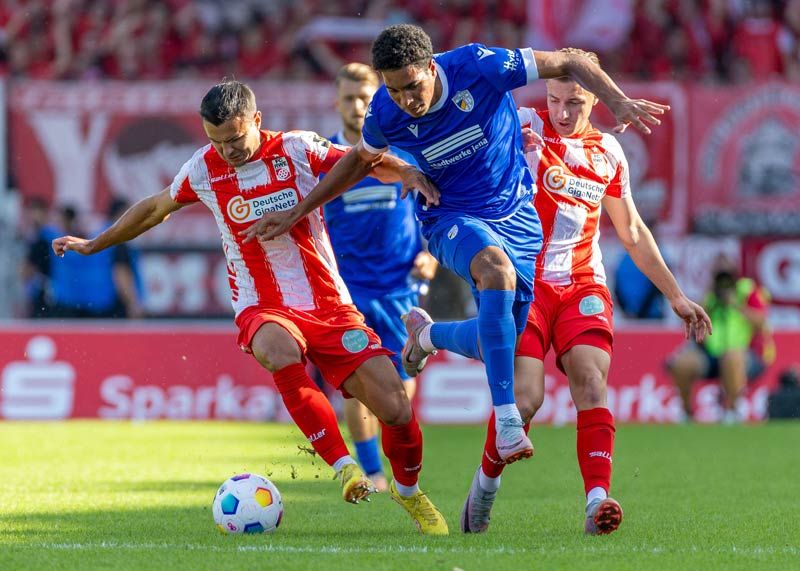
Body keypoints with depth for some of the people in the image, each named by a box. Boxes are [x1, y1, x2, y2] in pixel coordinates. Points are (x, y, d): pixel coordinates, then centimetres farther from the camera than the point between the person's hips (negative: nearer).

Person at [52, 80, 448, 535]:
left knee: (397, 409, -12)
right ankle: (344, 466, -28)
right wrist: (94, 245, 28)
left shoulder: (298, 148, -6)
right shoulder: (204, 169, 0)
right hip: (263, 309, 0)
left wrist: (415, 173, -26)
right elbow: (157, 207, 18)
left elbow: (368, 165, -4)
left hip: (330, 306, 0)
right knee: (281, 352, -40)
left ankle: (409, 491, 22)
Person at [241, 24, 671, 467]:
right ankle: (506, 418, -36)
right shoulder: (384, 112, -14)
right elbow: (360, 160, 10)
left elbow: (569, 64, -13)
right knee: (497, 269, -37)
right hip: (453, 218, -1)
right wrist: (297, 212, 11)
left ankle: (428, 334, 33)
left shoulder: (477, 66, -22)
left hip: (517, 215, 2)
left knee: (501, 343, -3)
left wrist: (617, 100, -28)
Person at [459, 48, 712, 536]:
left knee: (591, 382, -19)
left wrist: (676, 296, 24)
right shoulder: (524, 126, 1)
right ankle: (486, 483, 10)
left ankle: (598, 501, -29)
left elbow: (633, 233, 23)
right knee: (525, 395, -16)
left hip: (583, 285, 3)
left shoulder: (607, 152, 14)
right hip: (524, 283, -3)